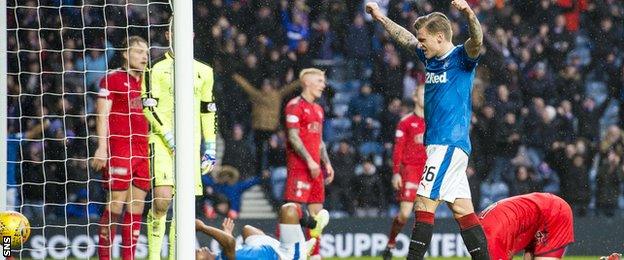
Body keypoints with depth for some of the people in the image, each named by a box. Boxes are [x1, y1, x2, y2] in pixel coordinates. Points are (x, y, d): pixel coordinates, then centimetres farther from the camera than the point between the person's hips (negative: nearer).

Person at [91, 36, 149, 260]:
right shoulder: (112, 79, -2)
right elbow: (102, 115, -8)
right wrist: (102, 147, -16)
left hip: (143, 152, 7)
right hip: (118, 150, -7)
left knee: (137, 208, 5)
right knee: (115, 206, -9)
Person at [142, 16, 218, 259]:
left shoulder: (203, 72, 14)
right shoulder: (158, 69, 2)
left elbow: (208, 111, 18)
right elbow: (149, 107, -5)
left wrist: (210, 147, 13)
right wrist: (169, 137, -14)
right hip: (162, 141, -4)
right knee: (162, 198, -17)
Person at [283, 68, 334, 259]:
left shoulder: (318, 109, 20)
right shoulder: (295, 105, -7)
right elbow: (293, 136, -14)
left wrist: (327, 163, 15)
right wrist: (309, 160, -19)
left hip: (315, 168, 9)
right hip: (299, 166, -9)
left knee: (317, 211, 8)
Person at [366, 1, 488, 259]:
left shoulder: (461, 57, -9)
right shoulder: (431, 58, 15)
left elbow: (476, 41, -30)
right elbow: (405, 38, 31)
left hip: (450, 144, -9)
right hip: (440, 144, 9)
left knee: (424, 203, -11)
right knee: (462, 210, 6)